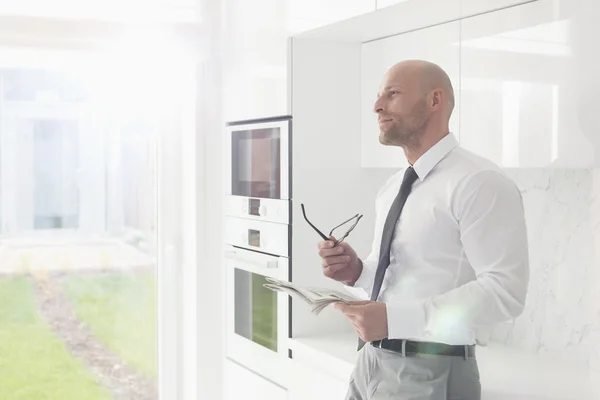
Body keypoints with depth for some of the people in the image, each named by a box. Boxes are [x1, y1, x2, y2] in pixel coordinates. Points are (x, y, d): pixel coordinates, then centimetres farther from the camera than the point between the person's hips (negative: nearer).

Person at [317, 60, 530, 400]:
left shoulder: (480, 183, -15)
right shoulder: (391, 189, 11)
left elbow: (504, 290, -22)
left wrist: (395, 317, -27)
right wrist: (356, 272, -3)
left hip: (431, 373, -7)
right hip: (373, 360, 7)